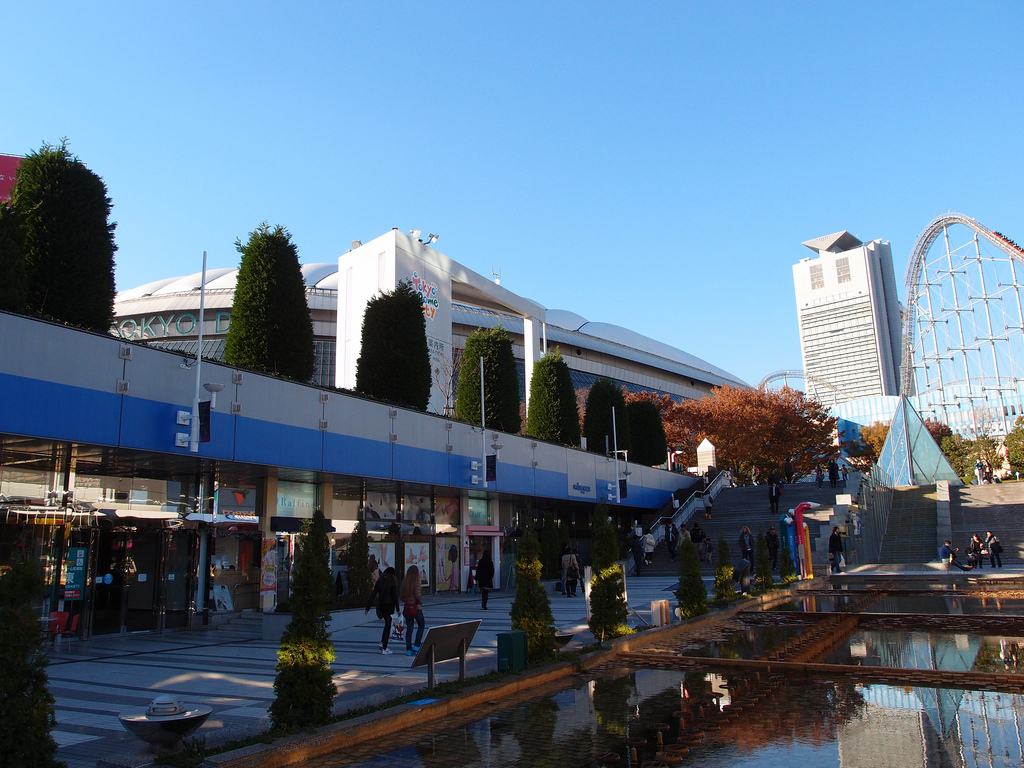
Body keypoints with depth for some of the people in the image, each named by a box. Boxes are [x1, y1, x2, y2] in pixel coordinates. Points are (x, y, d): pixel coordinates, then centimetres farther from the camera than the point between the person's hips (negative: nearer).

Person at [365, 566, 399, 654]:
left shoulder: (379, 581, 5)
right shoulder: (392, 582, -8)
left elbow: (373, 595, 4)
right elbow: (395, 596, -9)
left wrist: (368, 607, 6)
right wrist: (397, 609, -5)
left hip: (381, 606, 5)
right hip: (389, 606, -5)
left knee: (387, 624, 21)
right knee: (388, 625, 2)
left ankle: (382, 643, 13)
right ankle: (384, 649, 4)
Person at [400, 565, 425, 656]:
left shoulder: (404, 582, 1)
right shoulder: (417, 582, -15)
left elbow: (402, 596, 4)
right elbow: (418, 595, -21)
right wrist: (421, 602, -3)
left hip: (407, 607, 5)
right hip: (416, 607, -5)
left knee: (409, 628, 10)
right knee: (421, 626, 14)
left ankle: (409, 649, 10)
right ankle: (416, 645, 7)